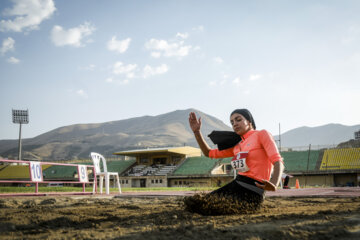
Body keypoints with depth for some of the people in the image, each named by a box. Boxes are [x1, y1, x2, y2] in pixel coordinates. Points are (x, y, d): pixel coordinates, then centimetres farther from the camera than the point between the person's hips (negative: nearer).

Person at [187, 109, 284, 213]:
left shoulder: (262, 134, -1)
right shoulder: (236, 145, 19)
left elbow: (278, 162, -12)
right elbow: (209, 153, 24)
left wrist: (273, 185, -32)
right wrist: (196, 131, 12)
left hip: (252, 190, -8)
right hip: (236, 184, 8)